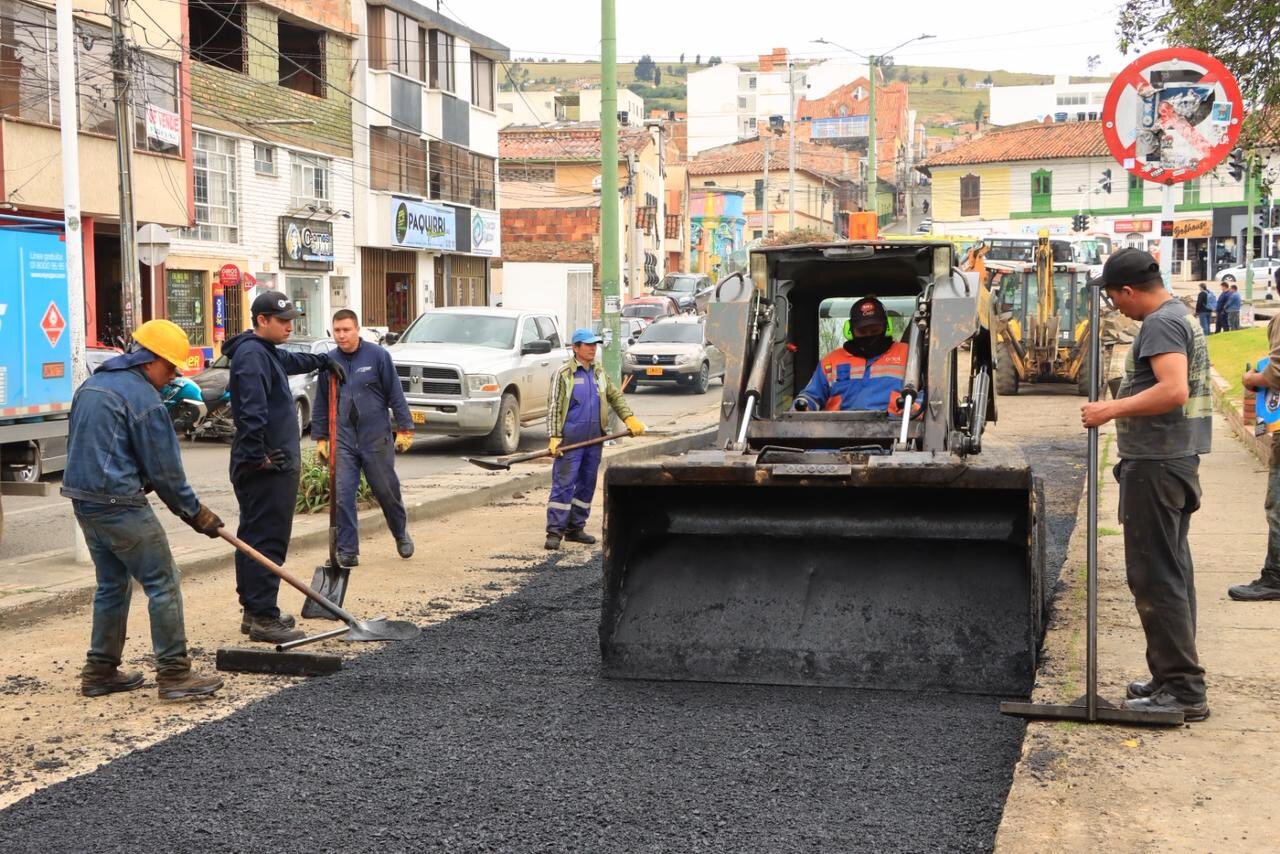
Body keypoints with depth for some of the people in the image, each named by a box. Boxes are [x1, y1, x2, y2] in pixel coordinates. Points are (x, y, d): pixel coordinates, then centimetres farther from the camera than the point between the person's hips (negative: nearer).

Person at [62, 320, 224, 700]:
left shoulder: (90, 386, 15)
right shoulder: (143, 397, -13)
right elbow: (165, 470, -11)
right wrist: (195, 513, 0)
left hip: (84, 501, 9)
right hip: (120, 504, -9)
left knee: (112, 584, 18)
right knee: (163, 584, -3)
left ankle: (100, 672, 22)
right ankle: (174, 674, -3)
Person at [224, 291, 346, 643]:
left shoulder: (267, 352, 19)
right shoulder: (252, 355, -15)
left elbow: (294, 361, 44)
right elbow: (252, 411, -26)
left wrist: (325, 360, 56)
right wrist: (258, 456, -26)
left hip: (272, 464, 11)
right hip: (266, 468, -11)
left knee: (254, 539, 14)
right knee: (267, 542, -10)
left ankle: (254, 611, 21)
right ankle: (263, 617, -9)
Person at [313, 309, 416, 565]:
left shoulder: (377, 355, -4)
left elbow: (395, 394, -2)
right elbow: (321, 403, 12)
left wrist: (404, 429, -5)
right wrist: (320, 438, 11)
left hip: (376, 438, -2)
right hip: (342, 440, 2)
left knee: (387, 491, 9)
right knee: (343, 495, -3)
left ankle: (401, 534, 33)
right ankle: (347, 550, 4)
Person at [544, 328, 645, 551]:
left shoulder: (599, 372, 14)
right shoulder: (564, 374, -4)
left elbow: (615, 396, 20)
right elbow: (554, 408, -7)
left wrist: (629, 418, 6)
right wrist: (554, 437, -15)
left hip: (594, 440, 6)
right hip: (570, 439, -6)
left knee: (587, 485, 10)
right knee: (564, 484, -8)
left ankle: (575, 528, 19)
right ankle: (554, 532, -7)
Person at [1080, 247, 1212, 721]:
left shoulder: (1160, 323, -16)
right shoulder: (1181, 316, 17)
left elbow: (1174, 389, -29)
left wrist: (1111, 410, -23)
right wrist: (1122, 406, 20)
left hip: (1156, 464, -11)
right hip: (1178, 458, 11)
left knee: (1155, 576, -7)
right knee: (1172, 571, 15)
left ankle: (1183, 690, -4)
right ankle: (1177, 678, 23)